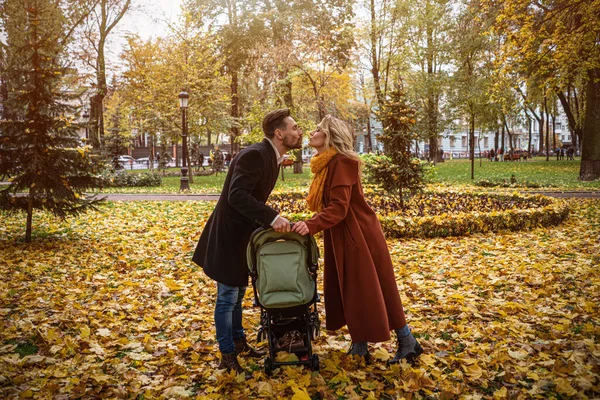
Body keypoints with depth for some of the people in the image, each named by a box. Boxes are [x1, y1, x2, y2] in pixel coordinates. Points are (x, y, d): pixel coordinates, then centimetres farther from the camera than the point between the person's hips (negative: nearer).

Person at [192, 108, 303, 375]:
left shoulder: (270, 157, 7)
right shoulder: (254, 155, -23)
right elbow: (237, 196, -33)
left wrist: (271, 222, 7)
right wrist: (272, 218, -36)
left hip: (241, 235, 10)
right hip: (228, 236, -10)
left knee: (237, 294, 22)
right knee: (227, 298, 4)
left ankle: (238, 342, 38)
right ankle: (227, 356, 19)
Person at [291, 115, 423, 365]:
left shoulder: (342, 162, -18)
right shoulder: (327, 164, 11)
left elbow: (338, 207, -26)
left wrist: (312, 226, -35)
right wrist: (310, 225, 5)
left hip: (359, 234, -9)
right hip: (342, 236, 9)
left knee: (370, 290, -1)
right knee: (350, 290, 11)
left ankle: (408, 343, 14)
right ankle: (359, 346, 21)